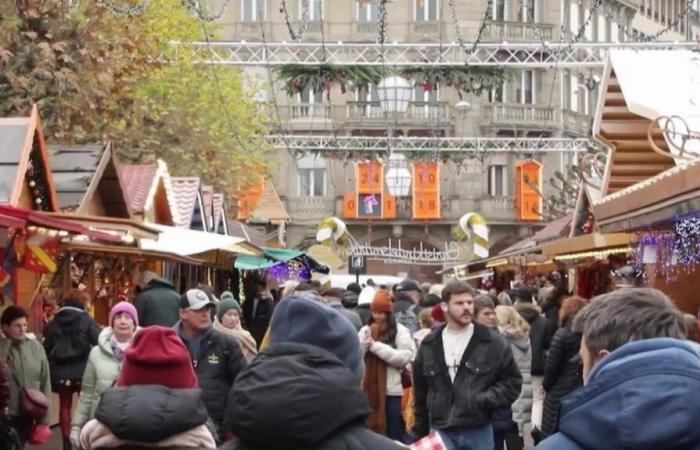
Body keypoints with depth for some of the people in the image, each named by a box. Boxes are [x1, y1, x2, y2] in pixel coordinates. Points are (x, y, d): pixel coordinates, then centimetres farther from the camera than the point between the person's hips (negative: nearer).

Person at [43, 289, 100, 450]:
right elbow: (98, 342, -12)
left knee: (65, 406, 9)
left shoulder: (54, 322, 5)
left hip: (61, 371, 3)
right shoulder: (86, 320, -6)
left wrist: (50, 369, 17)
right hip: (82, 370, -3)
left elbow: (46, 348, 7)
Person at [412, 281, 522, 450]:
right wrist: (420, 433, 12)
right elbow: (421, 391, 12)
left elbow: (512, 381, 2)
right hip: (441, 433, 1)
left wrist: (485, 400, -15)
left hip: (479, 432, -1)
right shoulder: (429, 346, 5)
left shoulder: (493, 343, -2)